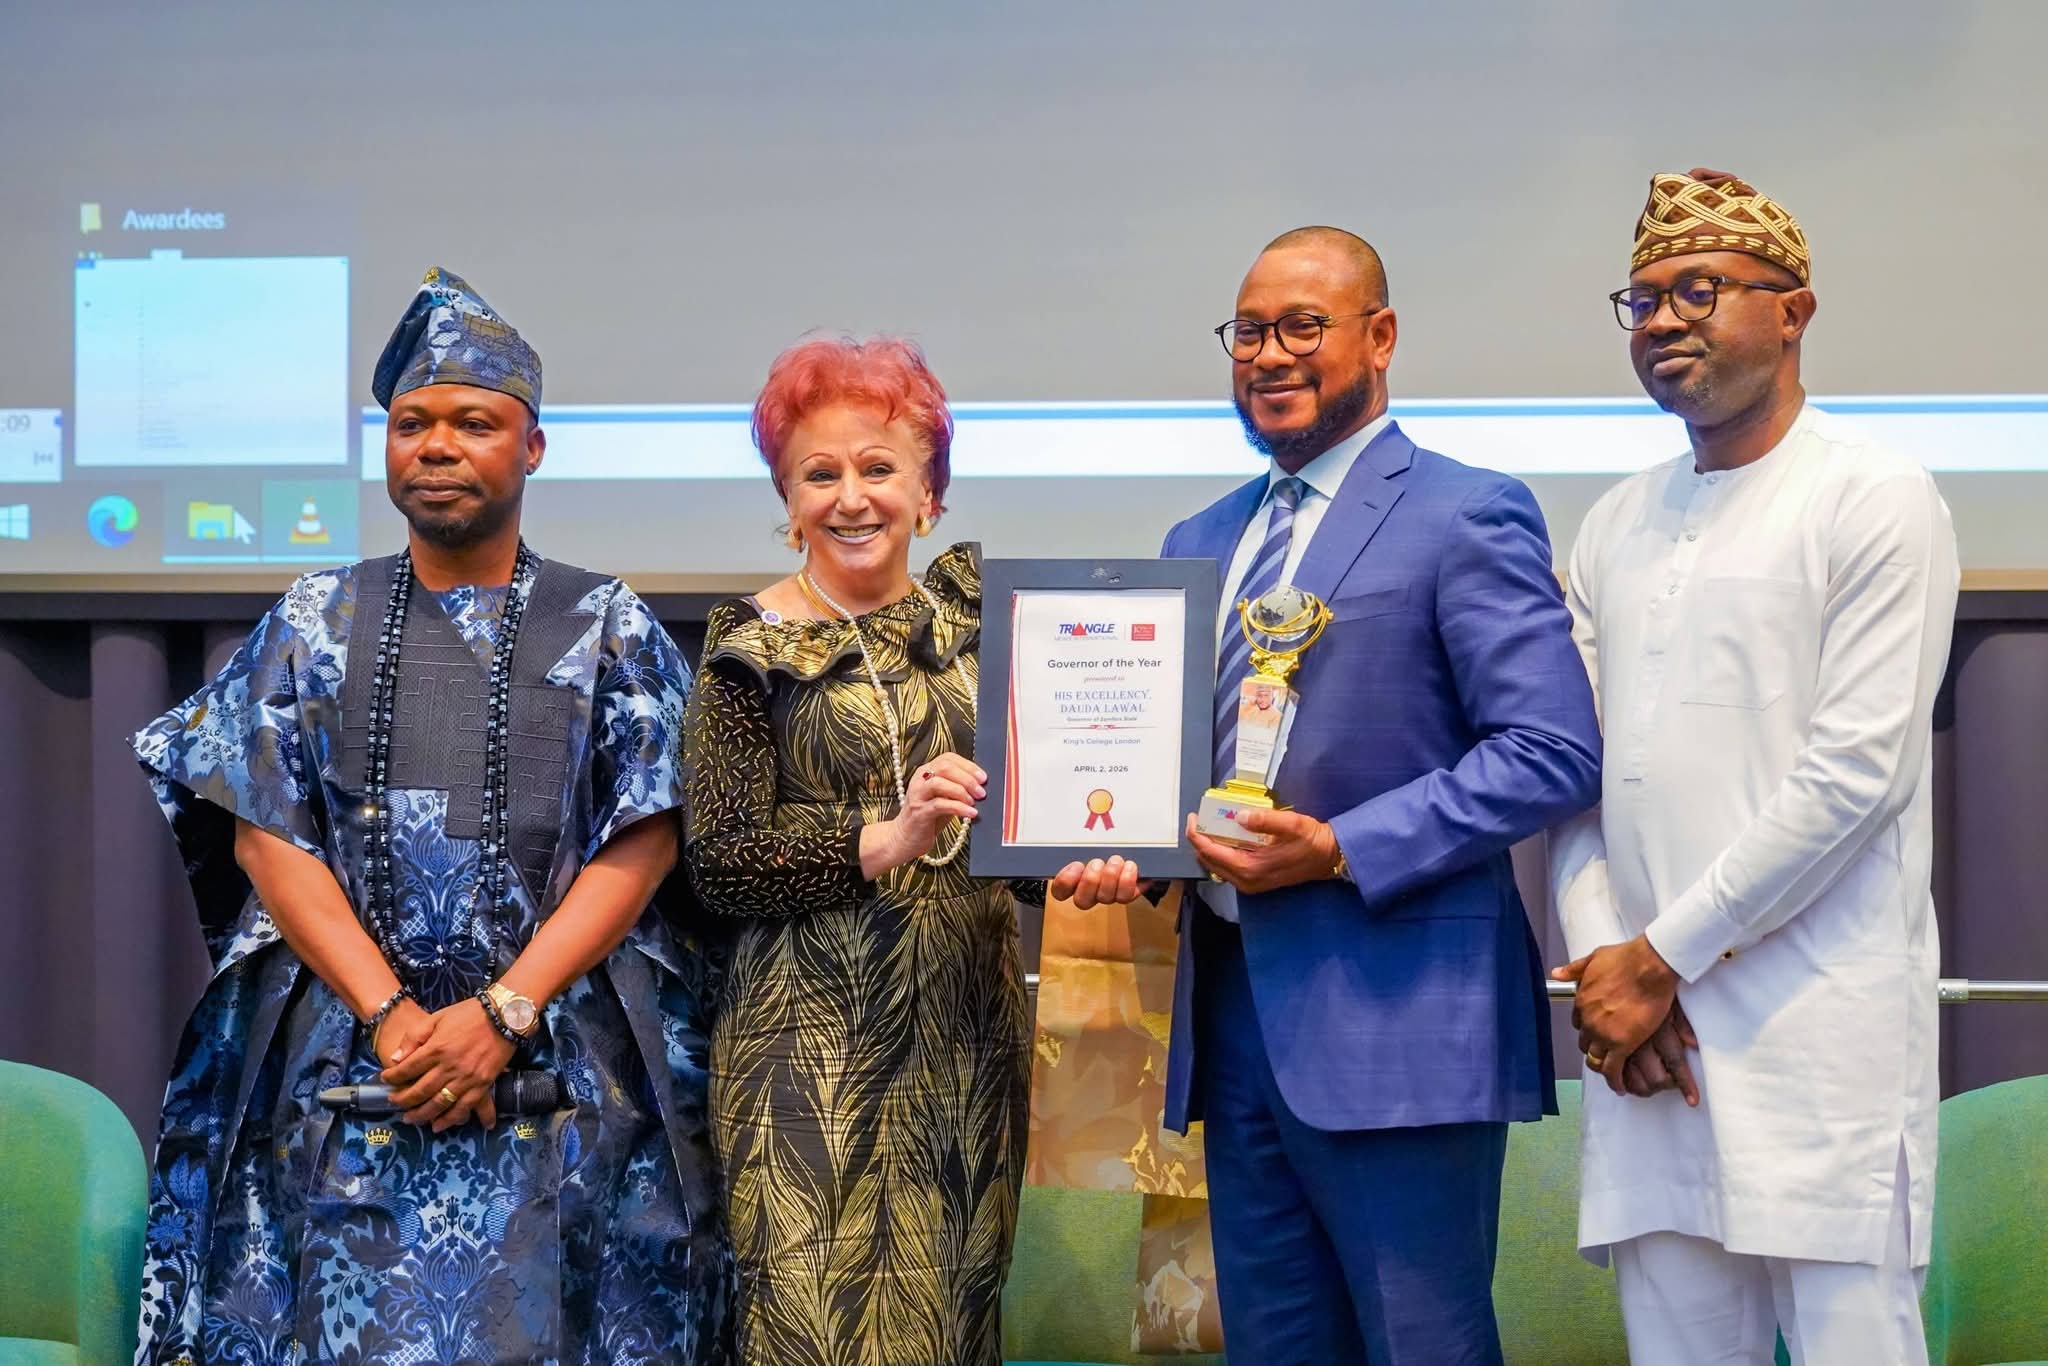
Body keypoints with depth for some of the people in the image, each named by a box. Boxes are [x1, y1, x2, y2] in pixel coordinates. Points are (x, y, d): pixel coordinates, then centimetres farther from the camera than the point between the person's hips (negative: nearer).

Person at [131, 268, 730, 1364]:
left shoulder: (607, 627, 4)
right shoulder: (317, 620, 8)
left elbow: (642, 842, -3)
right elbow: (266, 833, 1)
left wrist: (505, 1012, -15)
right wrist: (390, 1013, -12)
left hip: (567, 1068, -1)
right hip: (343, 1060, 1)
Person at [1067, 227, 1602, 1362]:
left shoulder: (1467, 515, -5)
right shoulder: (1200, 543, 18)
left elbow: (1555, 754, -14)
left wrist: (1342, 850, -18)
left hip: (1396, 1024, -7)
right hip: (1232, 1009, 7)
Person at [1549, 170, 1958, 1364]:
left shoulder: (1876, 501, -3)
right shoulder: (1616, 528, 16)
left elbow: (1854, 772, -11)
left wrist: (1662, 957, -9)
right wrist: (1602, 961, -2)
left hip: (1821, 1032, -5)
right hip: (1646, 1035, 5)